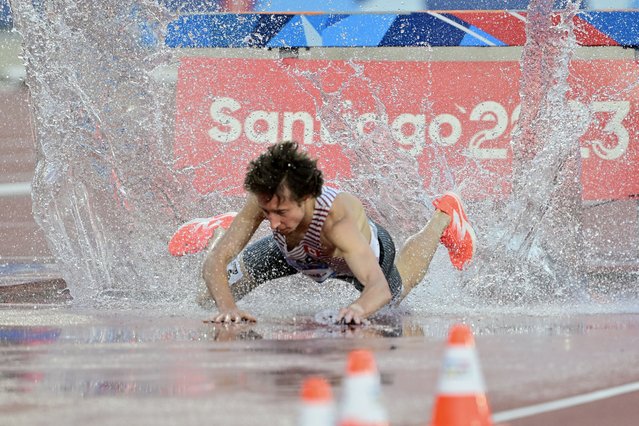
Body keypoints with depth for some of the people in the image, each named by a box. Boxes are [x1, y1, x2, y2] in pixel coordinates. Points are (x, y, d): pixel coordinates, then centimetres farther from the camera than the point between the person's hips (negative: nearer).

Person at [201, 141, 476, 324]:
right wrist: (226, 307, -65)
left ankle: (444, 216, 53)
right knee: (215, 291, 9)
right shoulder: (264, 201, -43)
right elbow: (214, 262, -45)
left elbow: (380, 288, -59)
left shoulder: (339, 221, -52)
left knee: (394, 295, 31)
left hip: (369, 252, -2)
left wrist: (360, 308, -82)